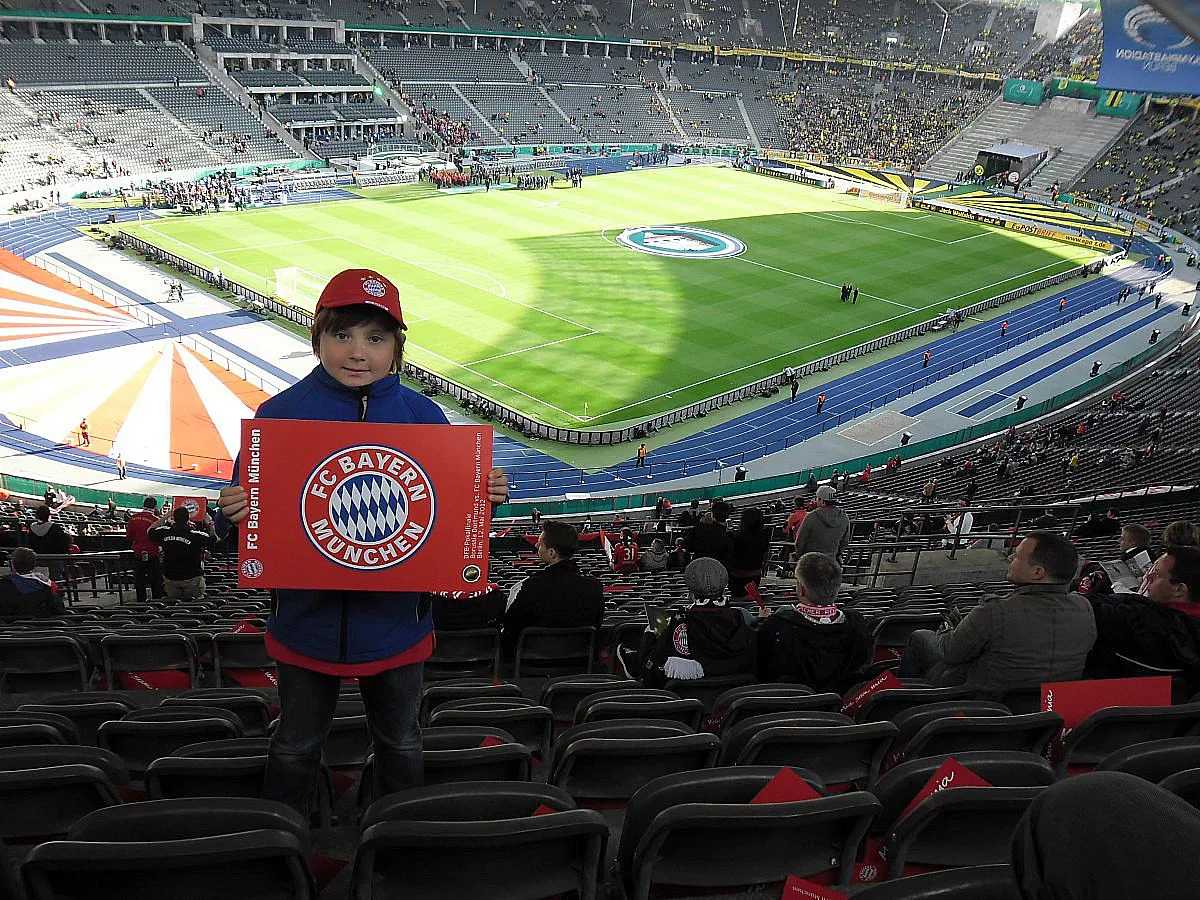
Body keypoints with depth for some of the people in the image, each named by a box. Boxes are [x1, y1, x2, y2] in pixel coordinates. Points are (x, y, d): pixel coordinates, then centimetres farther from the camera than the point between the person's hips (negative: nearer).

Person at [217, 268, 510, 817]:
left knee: (400, 746, 21)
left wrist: (485, 497, -20)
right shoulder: (279, 413, -9)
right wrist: (234, 513, -27)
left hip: (394, 621, 1)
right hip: (307, 620, -1)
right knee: (295, 749, 20)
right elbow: (246, 508, -5)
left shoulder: (424, 417, -6)